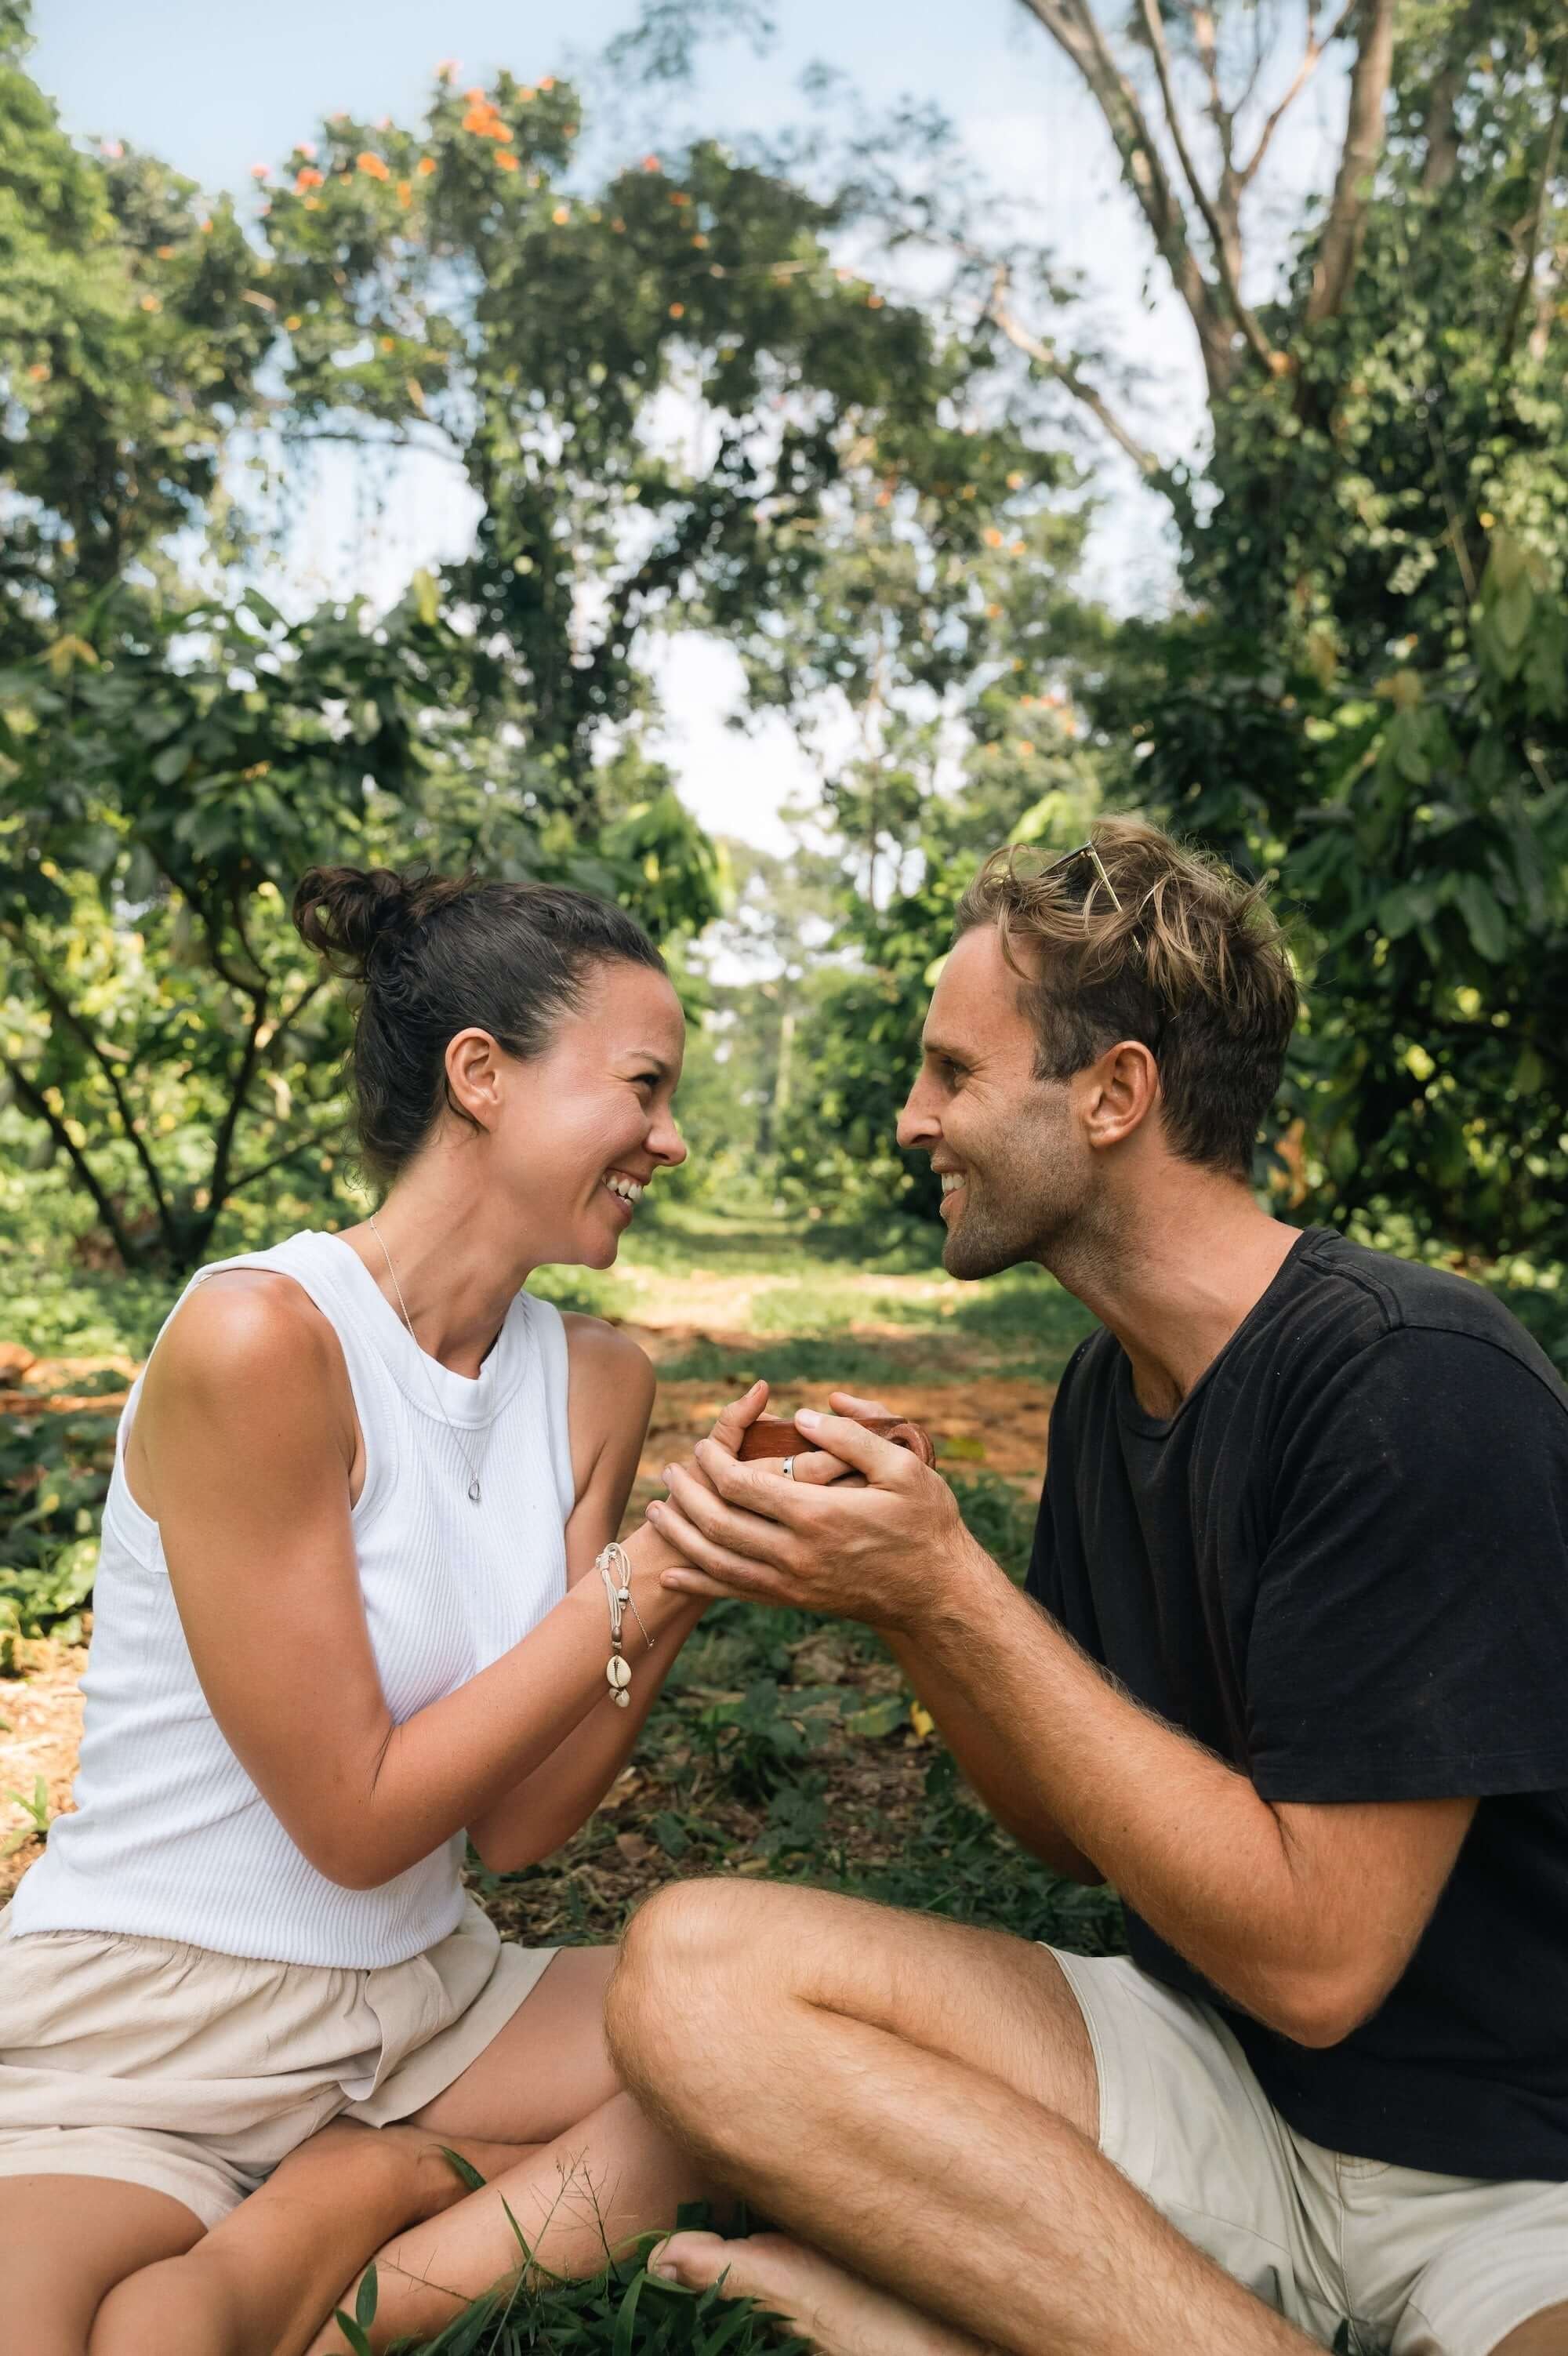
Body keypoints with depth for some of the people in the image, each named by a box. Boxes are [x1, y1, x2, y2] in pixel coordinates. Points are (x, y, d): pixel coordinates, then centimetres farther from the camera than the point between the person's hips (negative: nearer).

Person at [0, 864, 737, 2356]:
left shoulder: (596, 1384, 0)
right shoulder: (260, 1337, -21)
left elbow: (513, 1826, -2)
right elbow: (354, 1822, -17)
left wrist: (690, 1575, -15)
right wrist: (629, 1584, -18)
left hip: (426, 1996, 6)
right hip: (140, 2038, -6)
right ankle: (397, 2187, -6)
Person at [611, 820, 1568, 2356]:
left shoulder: (1419, 1383, -21)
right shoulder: (1105, 1388, 4)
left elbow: (1313, 1960, -21)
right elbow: (1083, 1834, 8)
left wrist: (948, 1588, -22)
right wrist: (890, 1585, -9)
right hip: (1220, 2082, 7)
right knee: (689, 1972, -16)